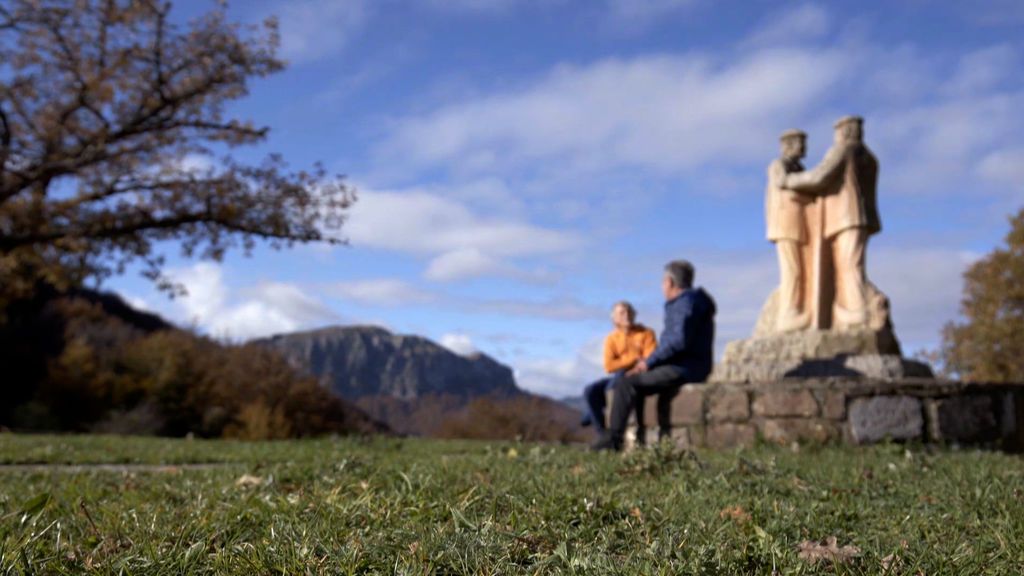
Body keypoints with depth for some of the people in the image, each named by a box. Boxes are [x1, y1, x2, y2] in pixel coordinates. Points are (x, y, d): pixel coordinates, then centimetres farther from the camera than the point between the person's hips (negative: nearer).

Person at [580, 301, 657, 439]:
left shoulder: (646, 333, 0)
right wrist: (634, 359, -11)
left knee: (614, 386, -34)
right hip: (619, 377, 4)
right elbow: (609, 366, -6)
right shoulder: (611, 338, 6)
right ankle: (603, 433, -17)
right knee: (590, 391, -19)